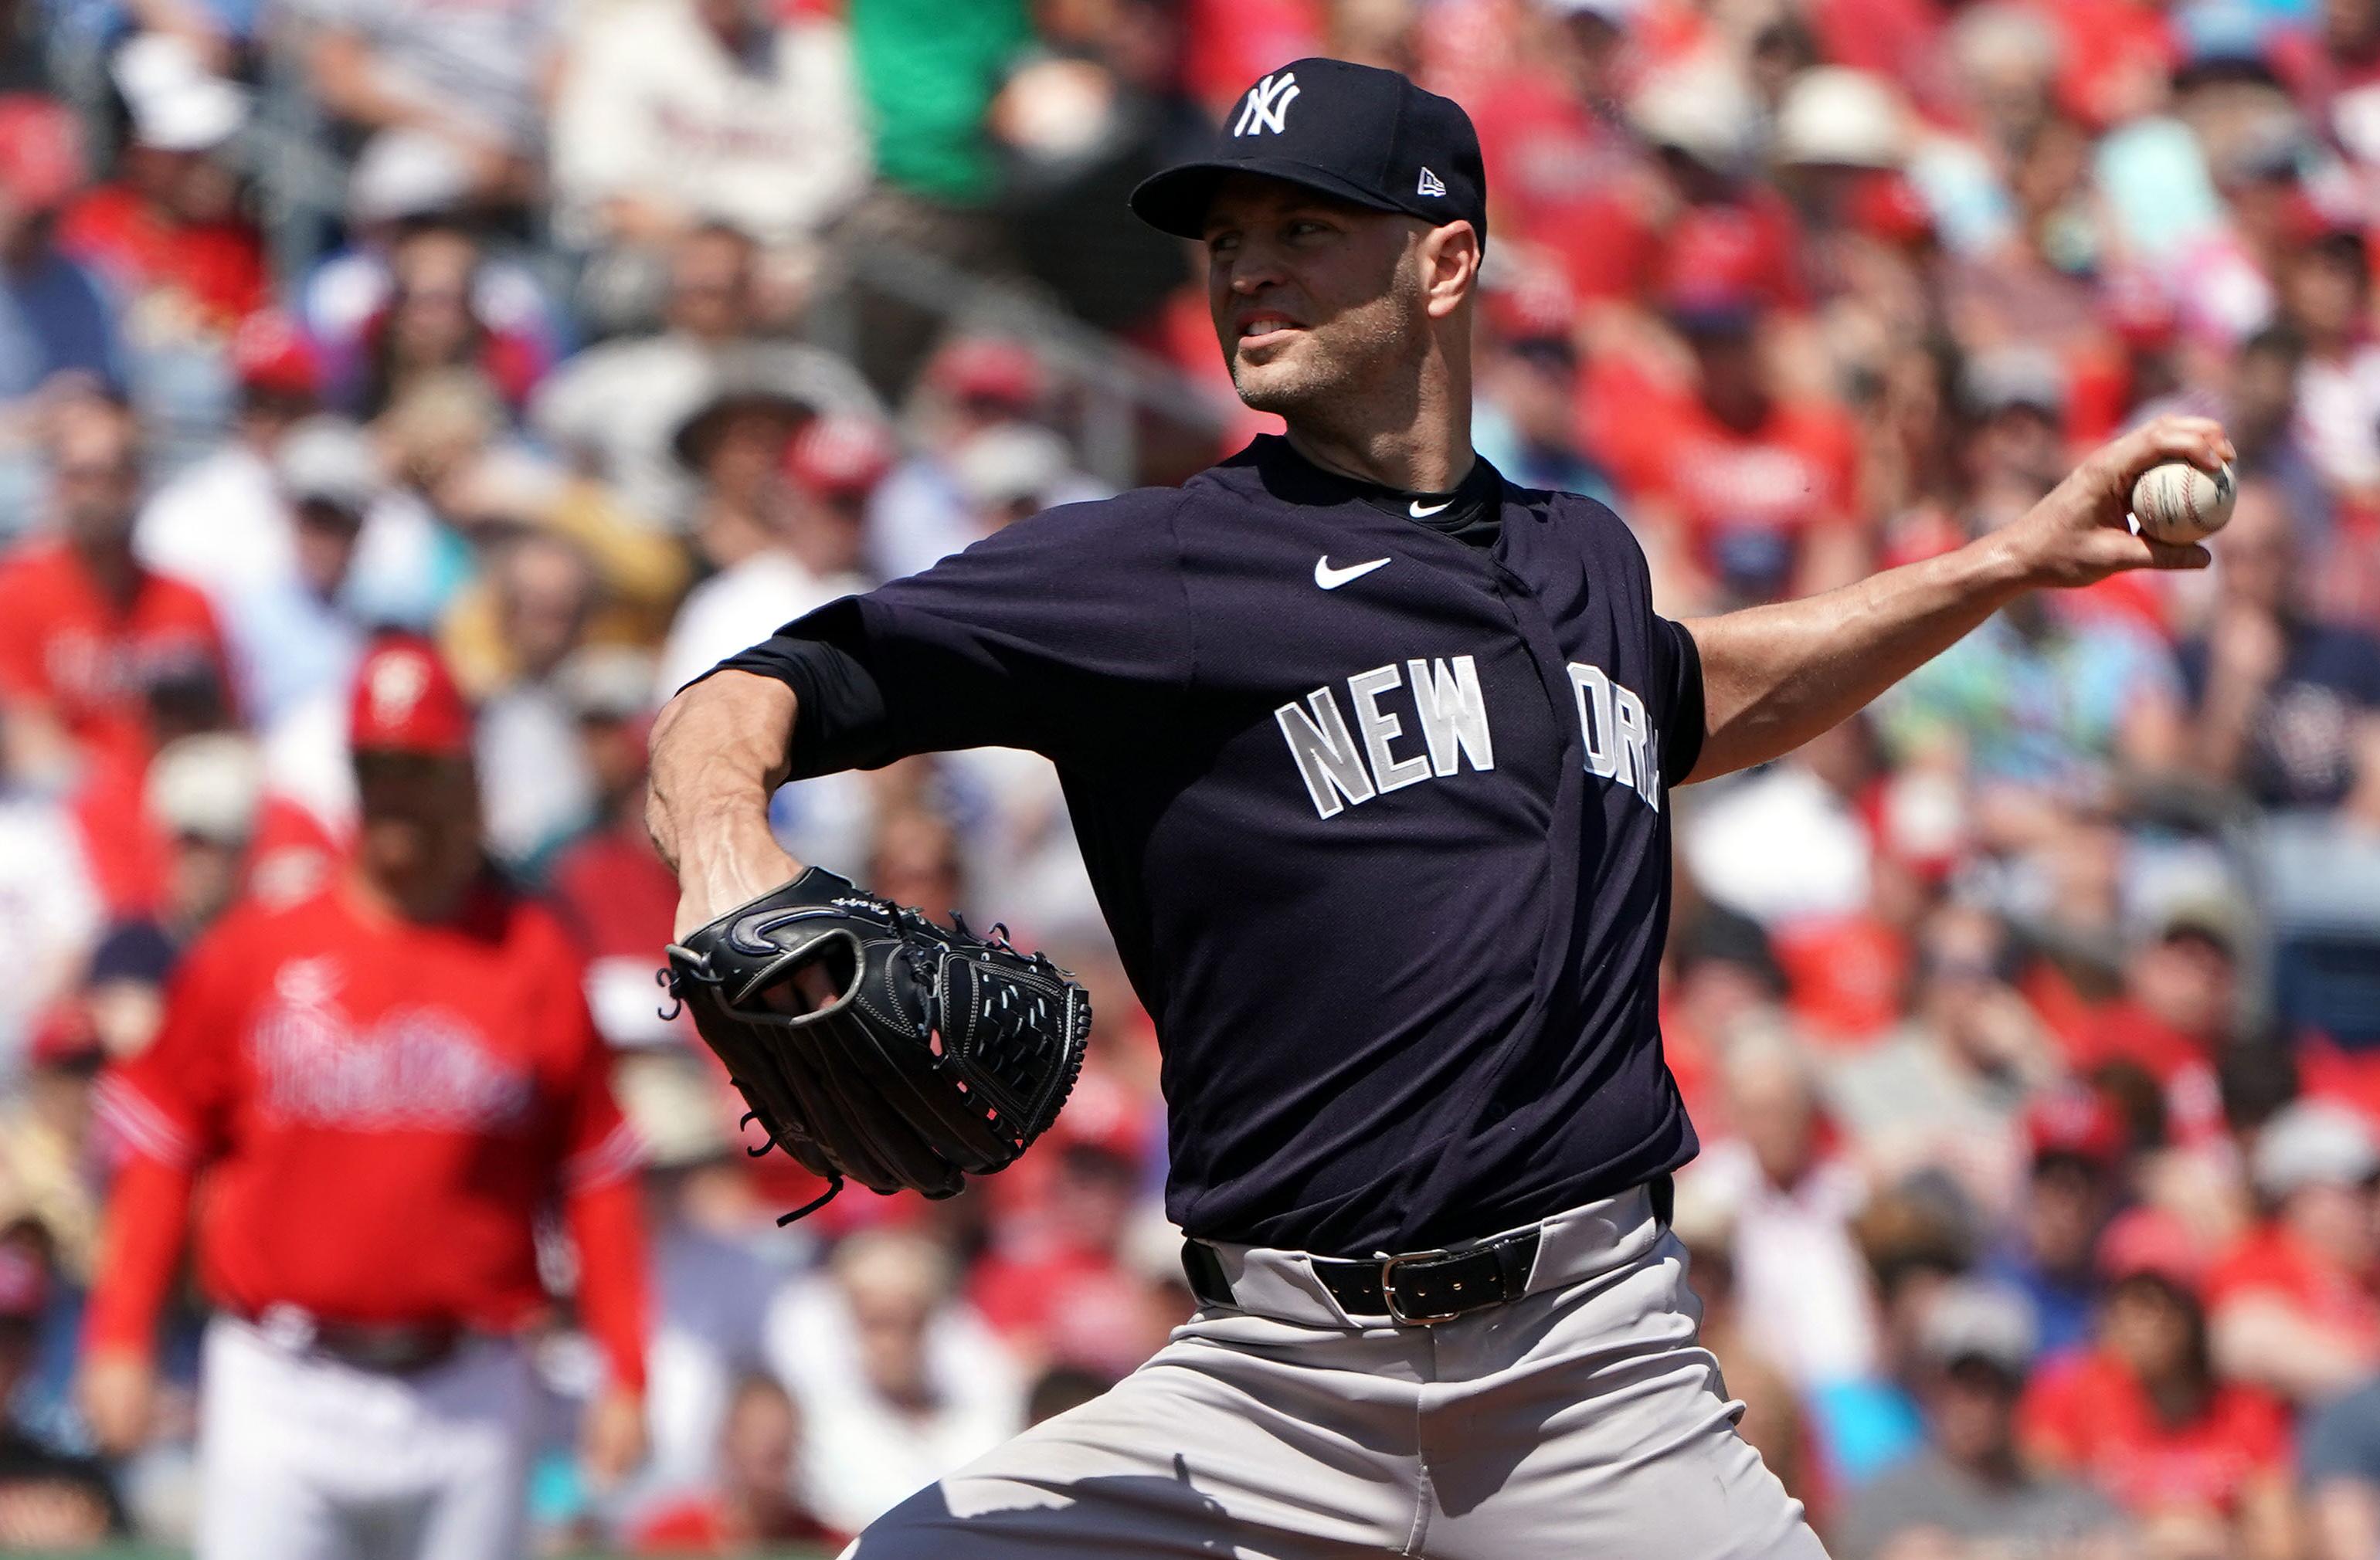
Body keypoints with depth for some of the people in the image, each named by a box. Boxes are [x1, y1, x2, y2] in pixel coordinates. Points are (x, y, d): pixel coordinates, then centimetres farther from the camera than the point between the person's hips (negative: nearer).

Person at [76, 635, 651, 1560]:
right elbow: (160, 1145, 6)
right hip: (281, 1399, -1)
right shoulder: (255, 954, 4)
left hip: (465, 1403, 1)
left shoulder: (533, 962, 4)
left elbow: (598, 1173, 4)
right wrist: (120, 1337, -1)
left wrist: (625, 1374, 0)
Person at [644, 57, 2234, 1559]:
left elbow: (1695, 700, 41)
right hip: (1275, 1389, -3)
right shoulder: (1149, 568, 0)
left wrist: (2017, 560, 37)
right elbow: (742, 703, -8)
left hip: (1601, 1376, 3)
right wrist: (728, 847, -30)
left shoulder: (1582, 561, 16)